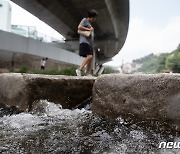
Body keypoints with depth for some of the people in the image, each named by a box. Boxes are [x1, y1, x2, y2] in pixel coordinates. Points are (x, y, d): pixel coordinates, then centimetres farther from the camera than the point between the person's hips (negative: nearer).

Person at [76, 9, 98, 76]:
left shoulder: (89, 23, 27)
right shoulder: (84, 20, 0)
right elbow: (79, 27, -16)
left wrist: (92, 30, 13)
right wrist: (88, 29, -11)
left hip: (90, 43, 10)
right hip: (85, 42, -10)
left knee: (90, 58, 4)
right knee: (89, 56, -22)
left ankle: (87, 74, 6)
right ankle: (79, 70, -18)